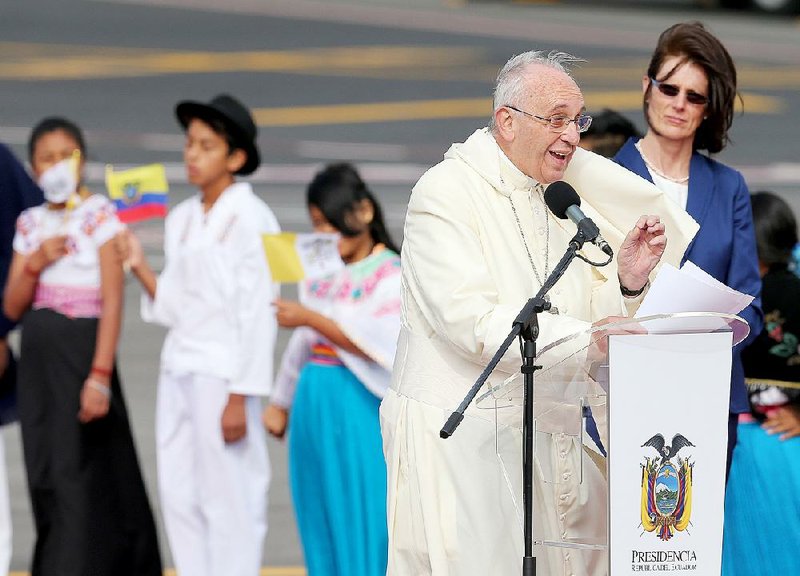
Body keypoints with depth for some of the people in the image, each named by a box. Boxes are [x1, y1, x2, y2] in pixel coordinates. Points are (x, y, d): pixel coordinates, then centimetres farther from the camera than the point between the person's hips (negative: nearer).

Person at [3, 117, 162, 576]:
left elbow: (113, 301, -11)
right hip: (38, 357, 6)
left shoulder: (99, 215, -6)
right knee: (47, 477, 7)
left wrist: (100, 375, -20)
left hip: (82, 348, -6)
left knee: (78, 475, -7)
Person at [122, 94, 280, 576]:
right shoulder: (181, 220, 13)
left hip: (222, 373, -8)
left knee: (228, 500, -5)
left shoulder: (250, 219, -9)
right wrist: (140, 267, 0)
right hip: (179, 369, 8)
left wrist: (240, 398, -15)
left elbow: (258, 314, -12)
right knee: (180, 498, 9)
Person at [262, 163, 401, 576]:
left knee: (363, 523, -7)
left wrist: (312, 319, -21)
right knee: (322, 523, 7)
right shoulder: (320, 274, 13)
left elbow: (380, 344, -17)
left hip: (360, 408, -7)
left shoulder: (391, 275, -6)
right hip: (315, 407, 7)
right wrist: (281, 402, 22)